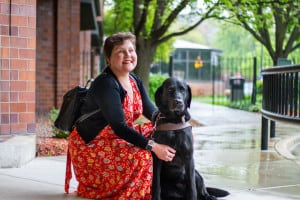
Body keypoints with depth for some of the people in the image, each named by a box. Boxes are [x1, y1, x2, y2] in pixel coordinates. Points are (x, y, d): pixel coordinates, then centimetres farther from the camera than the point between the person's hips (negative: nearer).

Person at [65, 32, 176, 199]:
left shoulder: (135, 80, 4)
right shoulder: (106, 84, -24)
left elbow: (152, 112, 4)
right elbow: (119, 127, -29)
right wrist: (153, 147, -33)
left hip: (118, 138, 9)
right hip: (91, 147, -9)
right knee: (142, 156, -27)